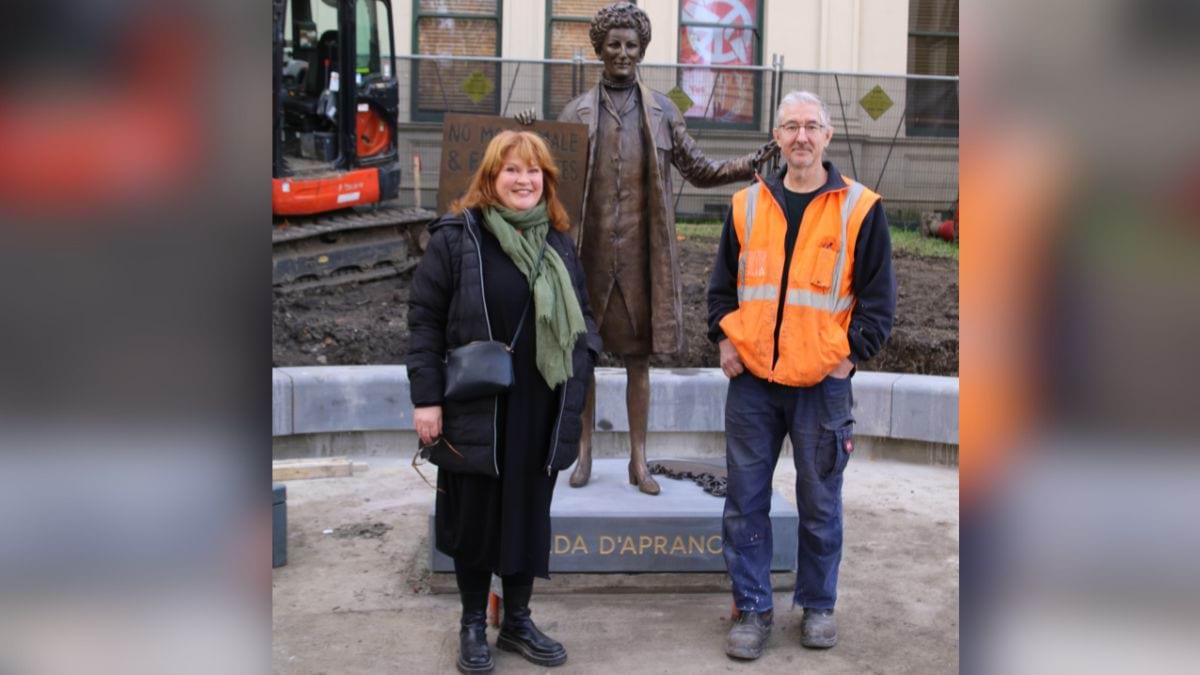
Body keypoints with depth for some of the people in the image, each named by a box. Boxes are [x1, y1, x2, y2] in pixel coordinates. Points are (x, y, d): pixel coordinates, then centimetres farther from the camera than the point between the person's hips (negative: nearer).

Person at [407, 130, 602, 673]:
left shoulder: (558, 241, 9)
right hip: (476, 410, -4)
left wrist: (581, 367, 0)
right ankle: (473, 625, 25)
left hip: (541, 411, 4)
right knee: (475, 516, 7)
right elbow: (424, 320, -7)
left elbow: (580, 317, 17)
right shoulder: (456, 236, -5)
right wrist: (426, 398, -11)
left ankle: (517, 621, 28)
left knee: (531, 515, 11)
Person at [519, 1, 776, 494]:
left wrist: (752, 164, -1)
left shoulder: (662, 111, 8)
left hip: (642, 253, 0)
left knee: (639, 358, 6)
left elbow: (699, 171, 11)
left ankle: (639, 461, 16)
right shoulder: (577, 112, 6)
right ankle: (585, 454, 19)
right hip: (590, 250, 0)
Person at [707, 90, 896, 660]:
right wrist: (724, 338, 4)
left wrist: (853, 352, -7)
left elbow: (878, 296, 2)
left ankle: (818, 606, 27)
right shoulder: (747, 206, 8)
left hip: (823, 383, -2)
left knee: (820, 503, 9)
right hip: (751, 379, 3)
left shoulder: (859, 208, 0)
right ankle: (753, 609, 19)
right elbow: (722, 283, 16)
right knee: (745, 500, 6)